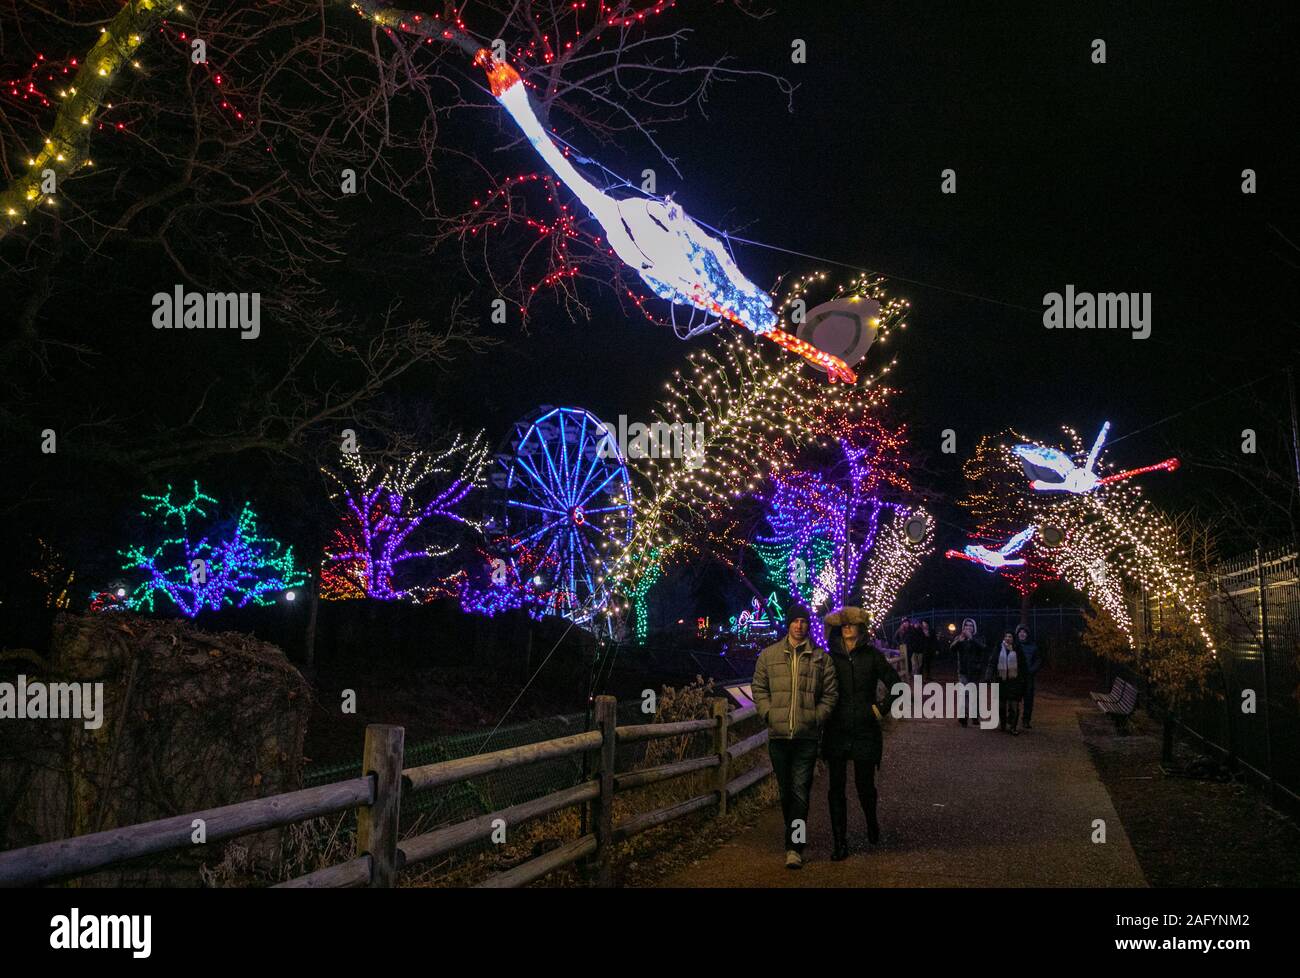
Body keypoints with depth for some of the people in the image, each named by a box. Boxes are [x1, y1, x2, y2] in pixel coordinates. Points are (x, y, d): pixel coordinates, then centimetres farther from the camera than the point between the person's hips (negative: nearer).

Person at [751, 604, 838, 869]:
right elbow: (759, 688, 11)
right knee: (785, 790, 12)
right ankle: (794, 837, 29)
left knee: (800, 791, -7)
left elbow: (830, 694, 6)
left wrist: (817, 717, -5)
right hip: (778, 735, 2)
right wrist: (768, 712, -3)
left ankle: (795, 847, -6)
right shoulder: (768, 655, 8)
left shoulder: (821, 658, 4)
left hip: (807, 736, -2)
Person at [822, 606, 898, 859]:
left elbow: (897, 686, 4)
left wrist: (882, 709, -1)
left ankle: (872, 823, 36)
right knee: (836, 788, 0)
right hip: (836, 732, 1)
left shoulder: (873, 656, 1)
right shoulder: (831, 658, 4)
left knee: (865, 785, 5)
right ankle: (840, 843, 6)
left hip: (865, 732, -1)